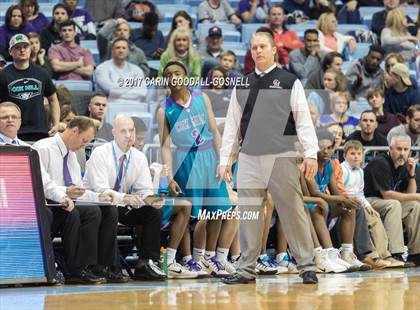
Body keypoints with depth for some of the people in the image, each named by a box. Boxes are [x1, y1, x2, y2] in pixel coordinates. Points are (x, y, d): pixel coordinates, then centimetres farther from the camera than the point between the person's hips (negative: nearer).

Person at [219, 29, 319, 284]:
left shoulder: (290, 82, 4)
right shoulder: (242, 86, 14)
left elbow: (304, 119, 0)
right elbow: (232, 125, 16)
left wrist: (311, 154, -10)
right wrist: (225, 159, 10)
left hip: (282, 156, -3)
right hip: (249, 158, 3)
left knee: (293, 212, -3)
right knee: (248, 214, 2)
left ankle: (307, 266, 5)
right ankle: (247, 269, 9)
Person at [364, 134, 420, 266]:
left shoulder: (403, 166, 8)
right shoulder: (380, 163, -19)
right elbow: (387, 194, -24)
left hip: (386, 203, 9)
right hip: (368, 201, -8)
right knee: (393, 204, -33)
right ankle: (395, 254, -39)